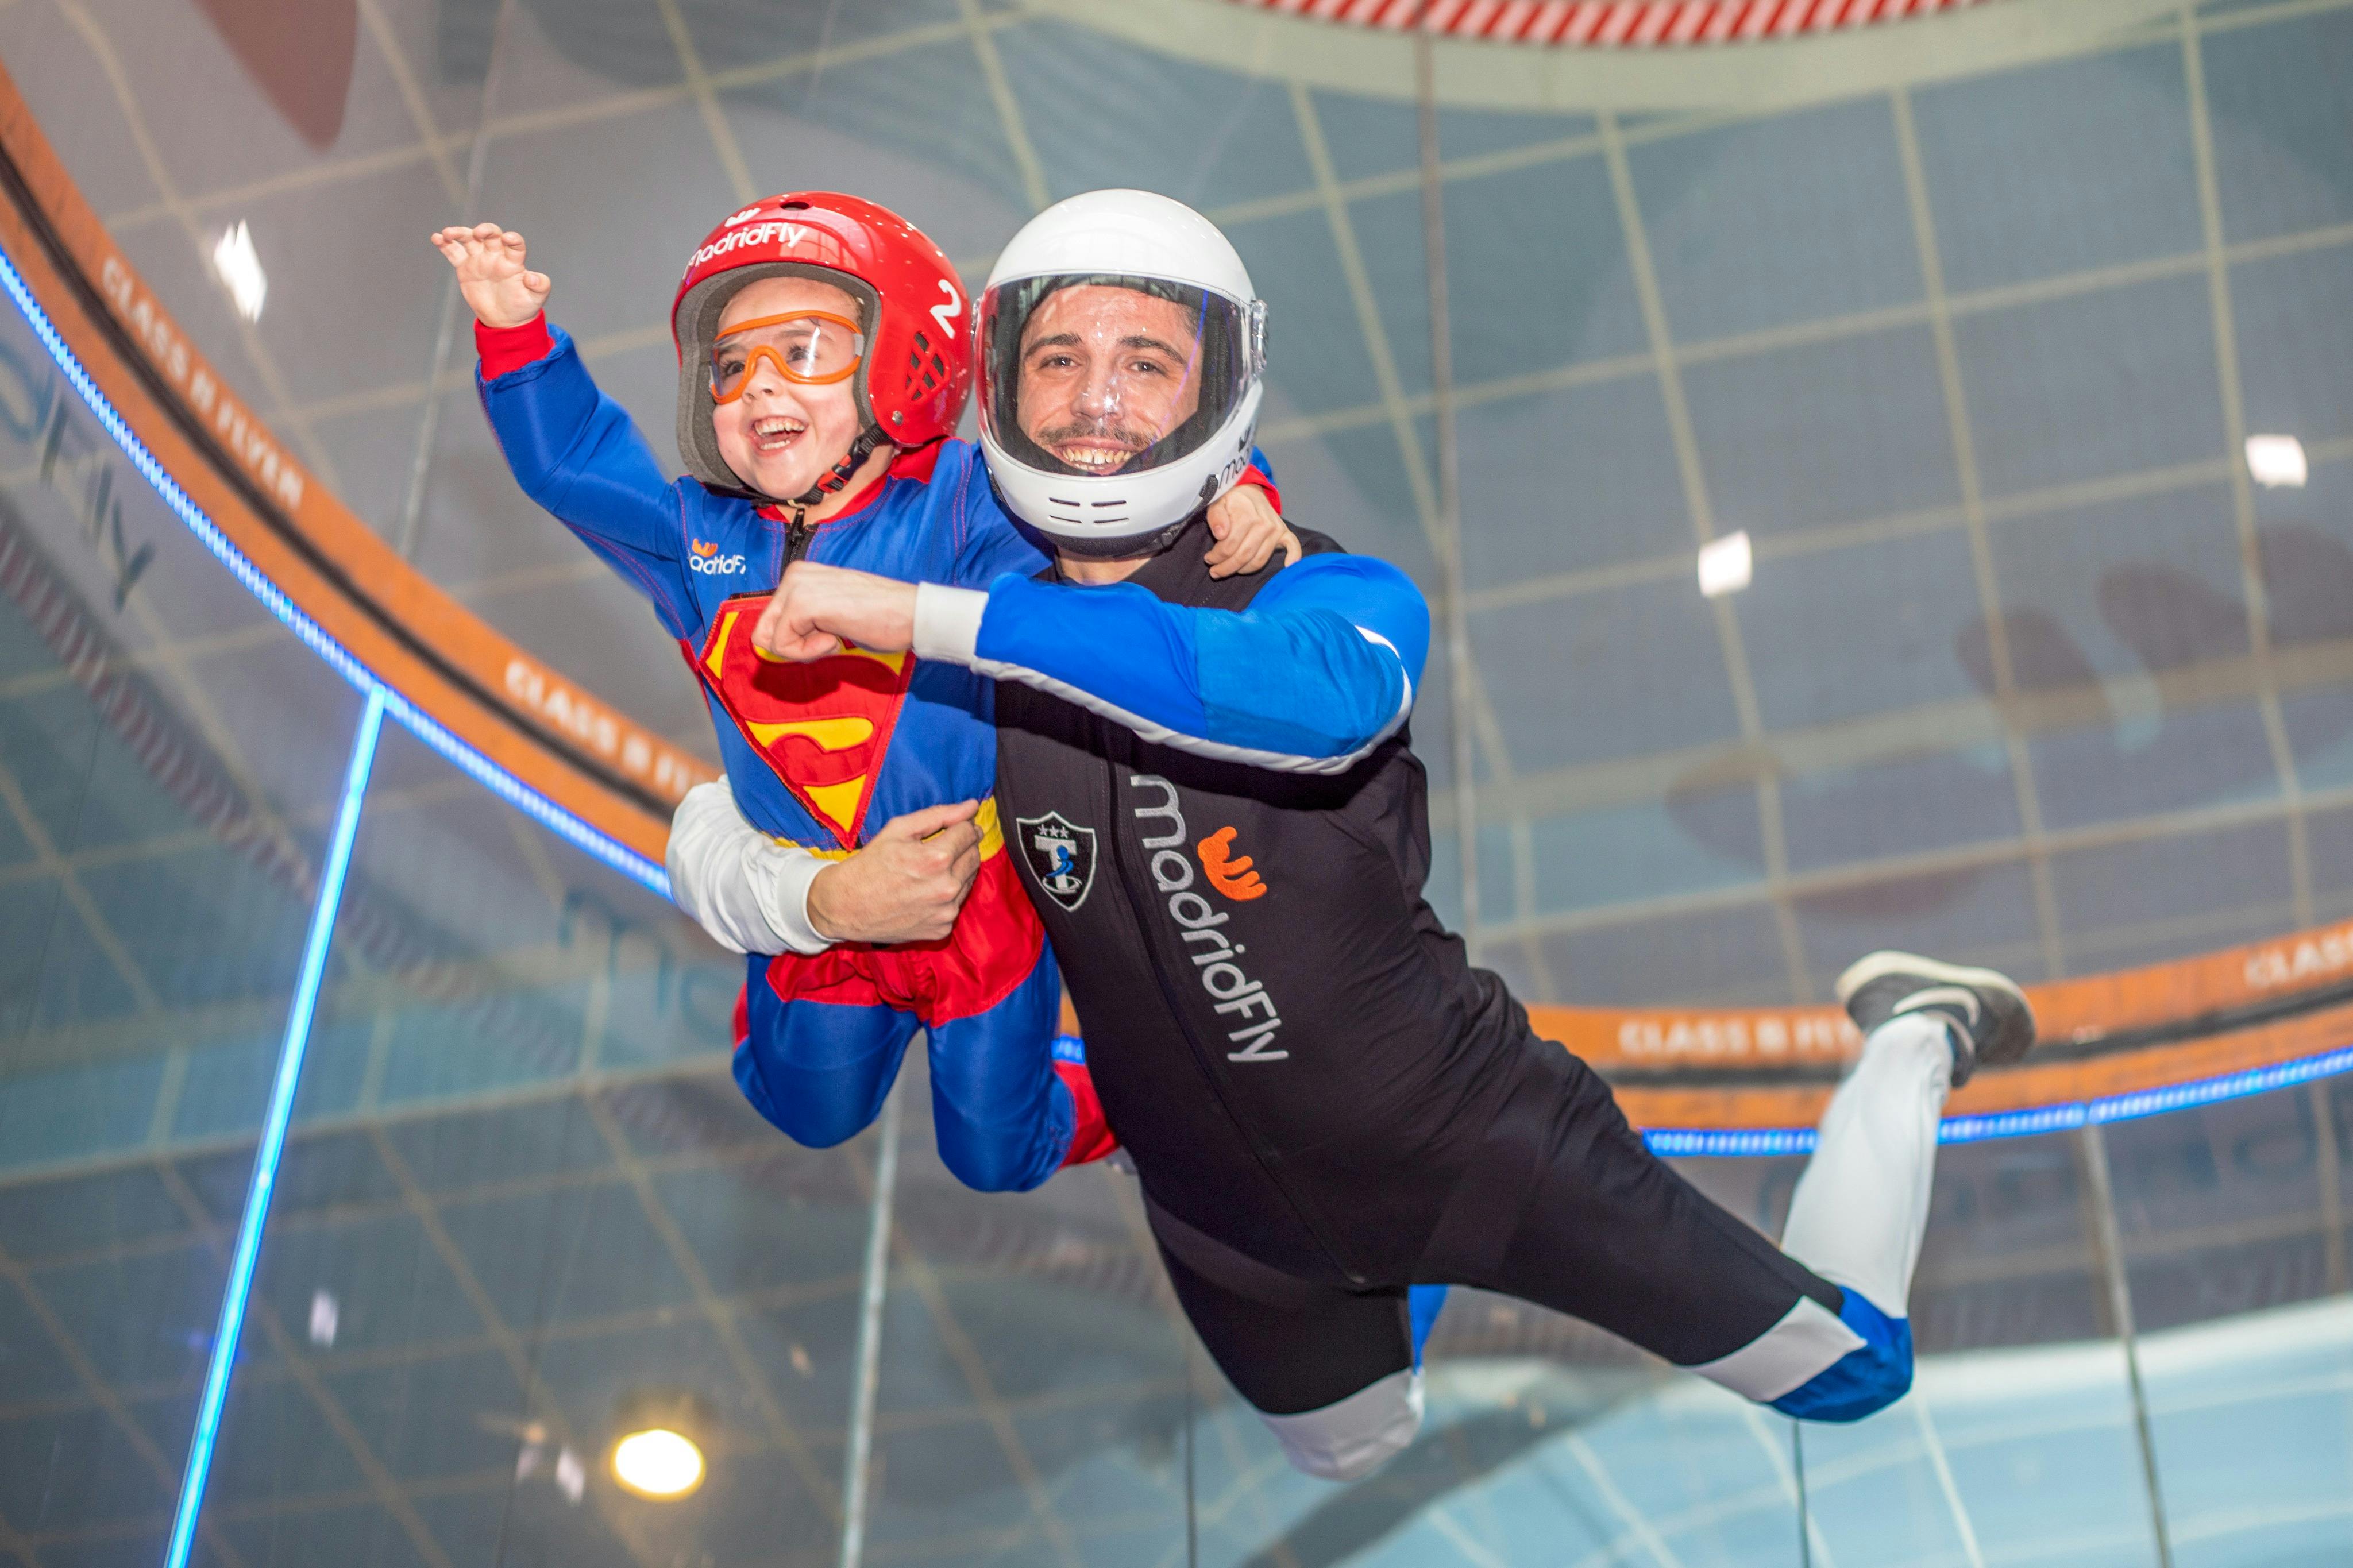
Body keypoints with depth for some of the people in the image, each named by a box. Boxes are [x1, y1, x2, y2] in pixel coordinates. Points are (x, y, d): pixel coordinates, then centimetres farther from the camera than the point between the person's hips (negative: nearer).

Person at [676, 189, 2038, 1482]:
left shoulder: (1331, 594, -27)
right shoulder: (981, 645, -12)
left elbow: (1324, 693, -51)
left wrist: (925, 617, -53)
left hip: (1461, 1137, -4)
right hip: (1228, 1221, 5)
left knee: (1852, 1372, 8)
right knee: (1356, 1454, 33)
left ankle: (1911, 1040, 31)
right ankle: (1411, 1290, 61)